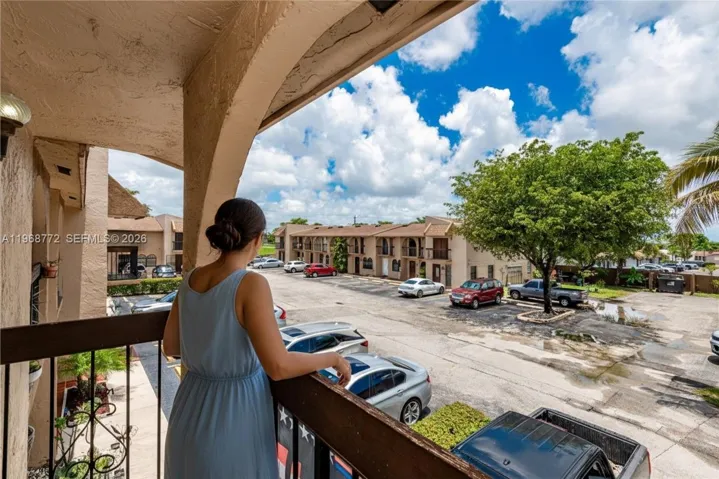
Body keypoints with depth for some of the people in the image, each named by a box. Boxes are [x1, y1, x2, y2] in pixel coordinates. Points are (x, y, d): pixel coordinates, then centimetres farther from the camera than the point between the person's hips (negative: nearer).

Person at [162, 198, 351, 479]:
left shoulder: (190, 280, -4)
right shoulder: (251, 284, -26)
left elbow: (171, 346, 7)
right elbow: (278, 367, -29)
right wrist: (332, 358, -14)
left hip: (192, 408, 6)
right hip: (235, 411, -6)